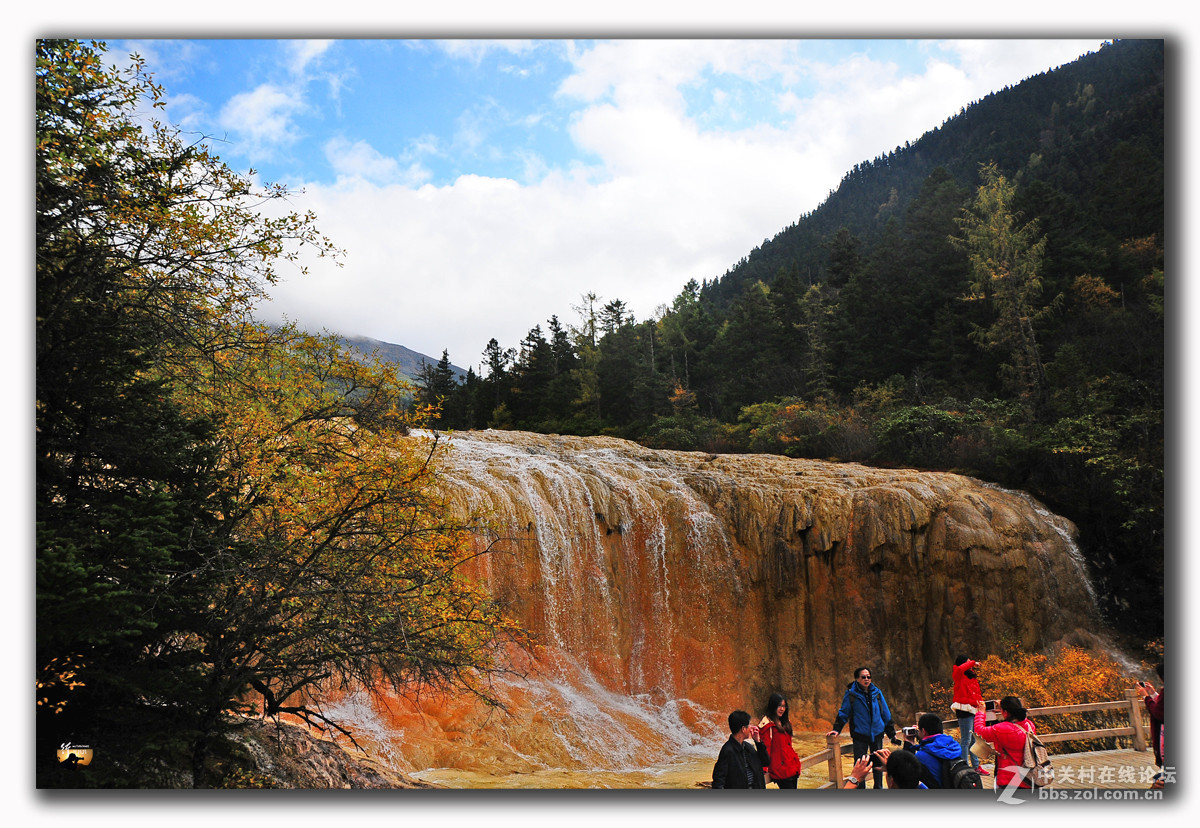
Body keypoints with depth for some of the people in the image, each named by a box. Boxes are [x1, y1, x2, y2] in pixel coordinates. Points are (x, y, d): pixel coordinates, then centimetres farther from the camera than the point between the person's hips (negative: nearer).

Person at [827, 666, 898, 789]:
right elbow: (843, 713, 0)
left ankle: (878, 787, 31)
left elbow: (886, 715, 11)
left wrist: (892, 734, 13)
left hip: (877, 734, 3)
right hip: (860, 735, -3)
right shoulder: (851, 694, -6)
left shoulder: (877, 693, 3)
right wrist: (836, 729, -10)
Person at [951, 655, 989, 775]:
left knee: (975, 740, 16)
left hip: (974, 711, 8)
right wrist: (972, 662, -15)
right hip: (964, 711, -8)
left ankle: (976, 766, 26)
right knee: (966, 740, -8)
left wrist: (980, 702, 4)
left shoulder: (973, 678, 18)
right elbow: (960, 668, -30)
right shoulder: (959, 676, -6)